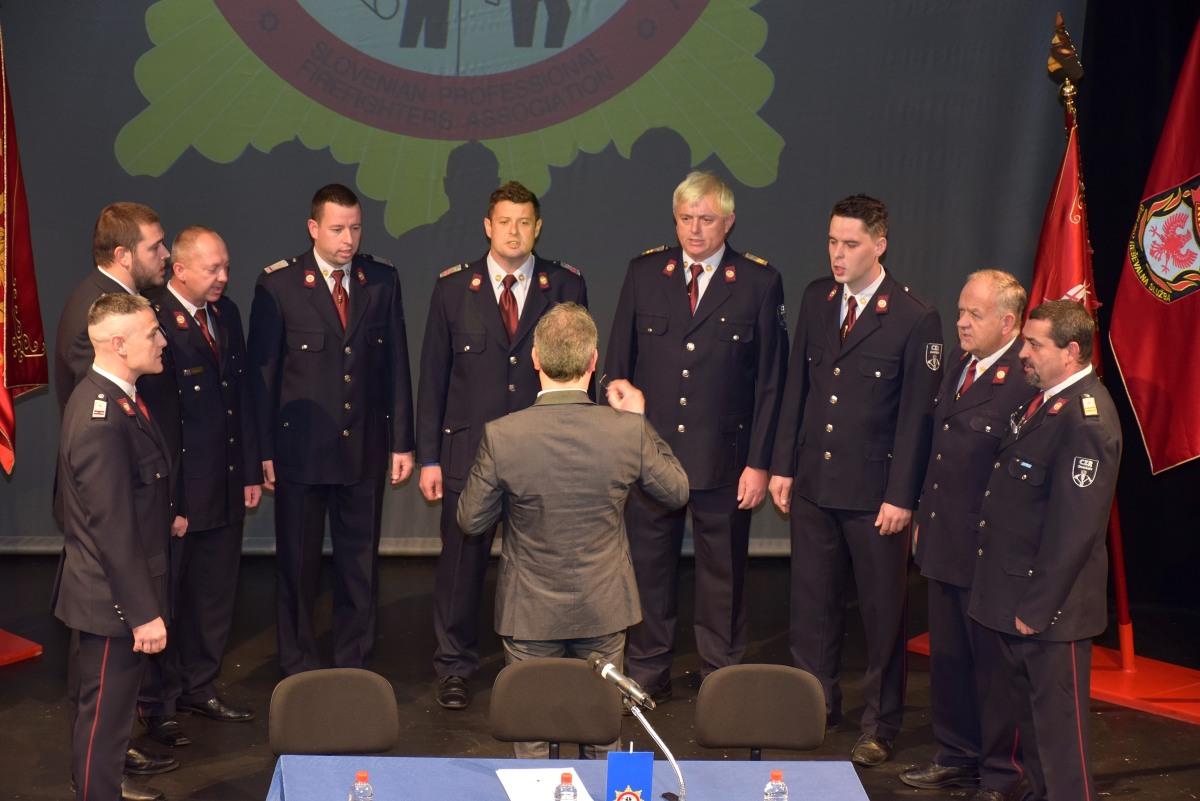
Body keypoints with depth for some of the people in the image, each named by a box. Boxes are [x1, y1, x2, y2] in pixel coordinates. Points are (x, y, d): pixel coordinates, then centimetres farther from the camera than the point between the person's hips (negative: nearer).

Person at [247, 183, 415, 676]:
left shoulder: (382, 281, 4)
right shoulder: (278, 284, -6)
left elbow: (396, 365, 6)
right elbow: (262, 372, -4)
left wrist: (402, 441, 3)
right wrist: (264, 451, -7)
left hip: (365, 448, 3)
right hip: (300, 447, -3)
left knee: (360, 563, 10)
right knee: (297, 565, 7)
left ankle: (354, 667, 23)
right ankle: (298, 671, 19)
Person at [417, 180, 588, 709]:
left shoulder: (566, 286, 4)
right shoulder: (453, 287, 4)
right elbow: (433, 377, 5)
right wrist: (428, 458, 1)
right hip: (468, 451, 0)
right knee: (461, 563, 4)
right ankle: (454, 669, 20)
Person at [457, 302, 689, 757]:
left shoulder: (502, 436, -20)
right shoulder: (628, 431, -17)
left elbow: (470, 522, -7)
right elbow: (677, 493, 1)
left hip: (529, 615, -1)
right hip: (604, 610, 1)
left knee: (531, 741, 15)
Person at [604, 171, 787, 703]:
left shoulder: (759, 283, -2)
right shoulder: (644, 273, 3)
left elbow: (770, 380, -2)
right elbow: (618, 363, 7)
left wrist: (759, 462, -6)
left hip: (723, 458, -2)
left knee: (723, 573, 9)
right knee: (648, 567, 10)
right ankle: (647, 674, 25)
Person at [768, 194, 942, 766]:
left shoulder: (915, 319, -11)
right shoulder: (816, 299, 6)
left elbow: (917, 415, -11)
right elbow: (797, 386, 10)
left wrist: (901, 497, -12)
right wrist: (783, 465, 7)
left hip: (874, 493, -5)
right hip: (813, 483, 5)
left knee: (881, 612, 8)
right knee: (812, 602, 13)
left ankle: (880, 724, 20)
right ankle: (815, 705, 29)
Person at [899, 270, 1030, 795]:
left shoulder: (1026, 379, -21)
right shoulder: (959, 361, 7)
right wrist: (924, 515, 16)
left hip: (988, 552, -8)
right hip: (942, 541, 8)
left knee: (993, 664, 7)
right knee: (947, 658, 18)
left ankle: (1000, 775, 23)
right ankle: (957, 758, 35)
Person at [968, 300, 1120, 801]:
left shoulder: (1086, 419, -22)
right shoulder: (1043, 399, 8)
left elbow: (1075, 528, -24)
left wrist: (1037, 607, -20)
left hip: (1048, 607, -9)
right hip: (1013, 592, 9)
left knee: (1058, 722, 3)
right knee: (1031, 709, 22)